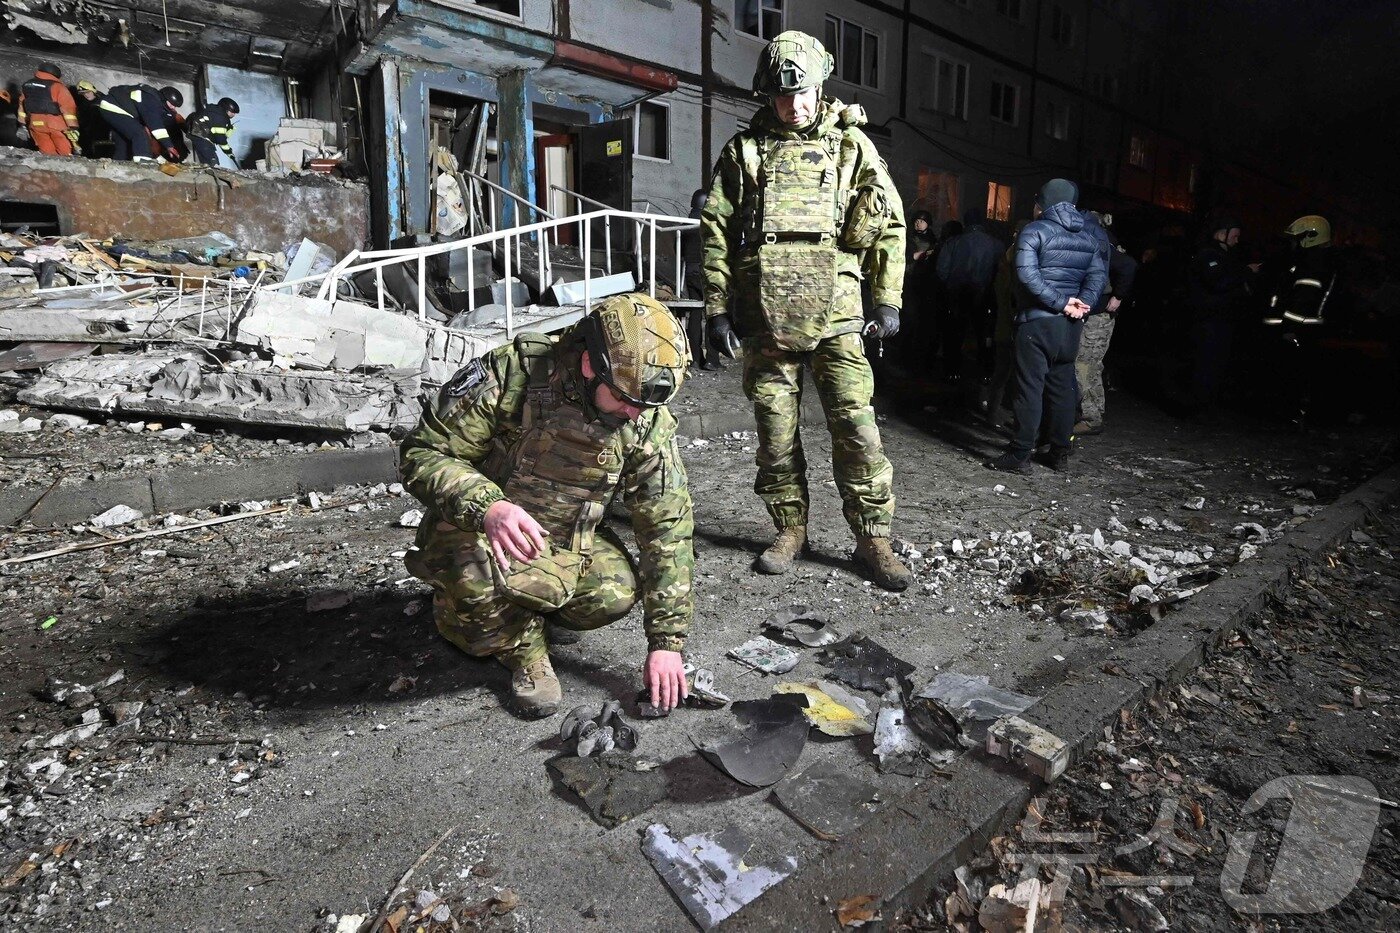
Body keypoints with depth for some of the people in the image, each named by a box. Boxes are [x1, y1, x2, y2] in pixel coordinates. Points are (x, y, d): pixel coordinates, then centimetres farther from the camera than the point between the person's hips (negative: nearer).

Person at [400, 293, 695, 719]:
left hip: (566, 541, 4)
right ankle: (525, 653, -2)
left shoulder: (648, 421, -15)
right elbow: (422, 453, -22)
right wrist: (487, 506, -43)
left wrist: (667, 641, -16)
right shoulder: (510, 373, -27)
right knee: (476, 574, -36)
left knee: (616, 593, -21)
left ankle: (538, 611, 13)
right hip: (476, 532, -3)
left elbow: (669, 526, -13)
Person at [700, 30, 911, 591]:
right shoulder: (744, 151, 11)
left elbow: (888, 225, 9)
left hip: (835, 317, -1)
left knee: (856, 429, -5)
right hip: (765, 320, 1)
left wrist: (887, 301, 2)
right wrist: (717, 307, 1)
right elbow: (715, 233, 8)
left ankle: (873, 539, 7)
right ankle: (790, 530, 22)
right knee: (776, 433, 6)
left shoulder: (849, 144, 9)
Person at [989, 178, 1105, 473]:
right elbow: (1099, 273, 4)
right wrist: (1082, 303, -6)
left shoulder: (1034, 231, -5)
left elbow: (1028, 274, -19)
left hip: (1037, 320, -6)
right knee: (1062, 387, 12)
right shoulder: (1087, 237, 16)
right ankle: (1060, 453, 18)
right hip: (1070, 325, 6)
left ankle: (1020, 455, -4)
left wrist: (1061, 303, -15)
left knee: (1030, 387, -5)